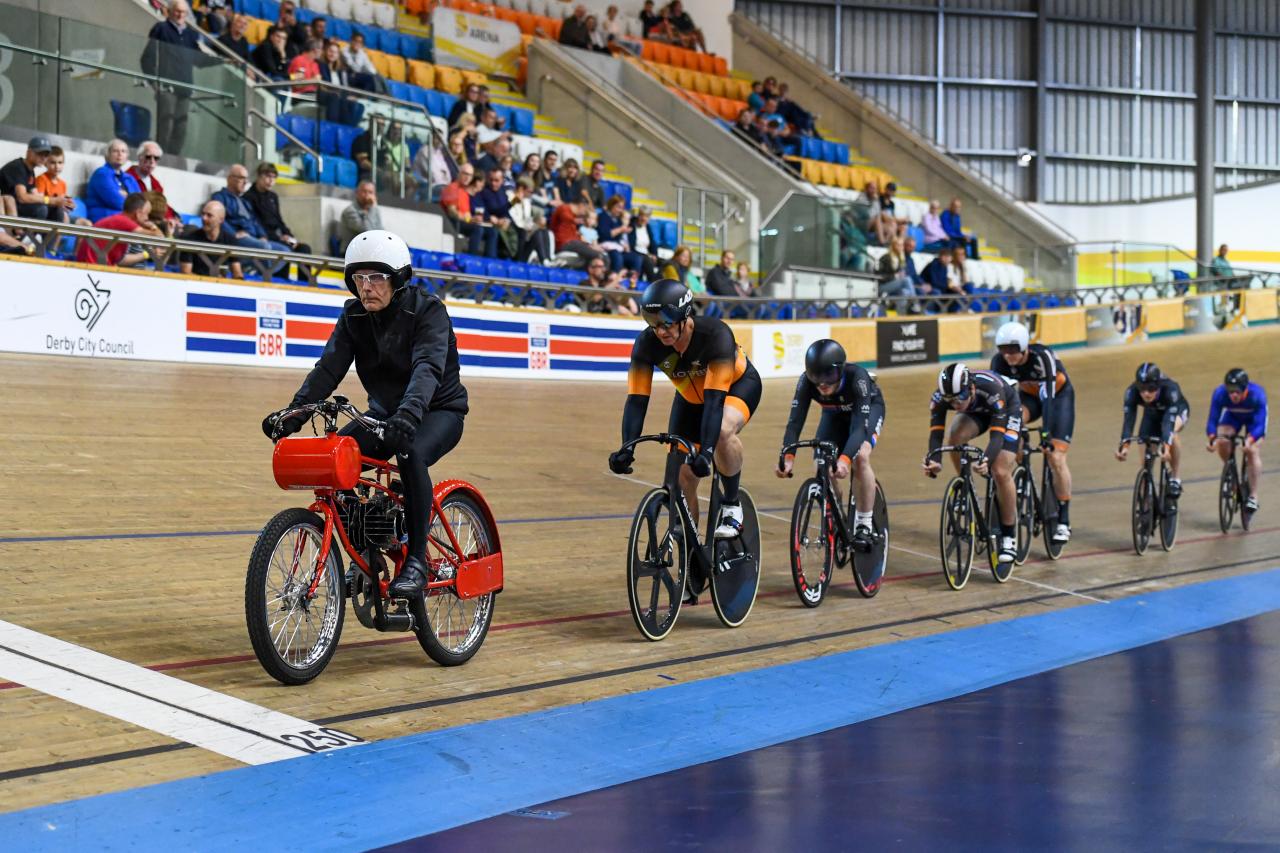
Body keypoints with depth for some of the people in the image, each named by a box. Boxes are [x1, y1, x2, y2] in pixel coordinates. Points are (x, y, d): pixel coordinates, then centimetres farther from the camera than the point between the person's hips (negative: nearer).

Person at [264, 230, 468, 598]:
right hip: (385, 412, 5)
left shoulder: (428, 311, -19)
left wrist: (408, 413, -53)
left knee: (411, 453, -38)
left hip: (439, 410, -5)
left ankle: (417, 558, -26)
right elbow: (329, 366, -11)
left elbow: (428, 367, -35)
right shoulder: (354, 316, -3)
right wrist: (294, 413, -28)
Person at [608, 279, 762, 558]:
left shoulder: (715, 334, -38)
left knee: (723, 431, -37)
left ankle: (732, 506, -15)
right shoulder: (647, 343, -27)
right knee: (682, 476, -3)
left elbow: (715, 398, -43)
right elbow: (636, 399, -28)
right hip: (691, 396, 4)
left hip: (738, 384, -4)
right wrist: (627, 449, -41)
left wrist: (706, 450, -53)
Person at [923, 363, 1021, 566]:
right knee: (955, 437, -31)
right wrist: (933, 460, -54)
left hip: (1007, 410, -4)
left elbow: (997, 435, -44)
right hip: (976, 412, 4)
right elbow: (936, 433, -34)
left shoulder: (991, 389, -42)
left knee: (1001, 472, -19)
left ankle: (1009, 536, -3)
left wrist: (986, 460, -62)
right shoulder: (941, 396, -32)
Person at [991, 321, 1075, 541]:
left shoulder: (1042, 357, -36)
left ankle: (1064, 521, -2)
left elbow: (1047, 397, -40)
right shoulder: (1000, 361, -24)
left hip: (1058, 395, -4)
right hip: (1029, 396, 4)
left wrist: (1046, 435, -47)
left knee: (1056, 459, -13)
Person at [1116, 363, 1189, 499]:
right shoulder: (1132, 391, -34)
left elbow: (1169, 421, -50)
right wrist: (1124, 445, -55)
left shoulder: (1170, 389, -41)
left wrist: (1166, 447, -64)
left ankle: (1175, 478, -17)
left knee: (1172, 432, -35)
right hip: (1152, 413, 3)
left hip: (1177, 410, -3)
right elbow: (1128, 420, -40)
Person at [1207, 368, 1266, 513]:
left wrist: (1249, 441, -58)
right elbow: (1212, 420, -32)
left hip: (1253, 418, -2)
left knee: (1253, 451, -19)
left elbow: (1260, 425, -40)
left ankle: (1253, 497, -13)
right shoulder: (1220, 393, -34)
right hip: (1232, 416, 2)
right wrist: (1212, 439, -51)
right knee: (1222, 441, -25)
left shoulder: (1257, 395, -39)